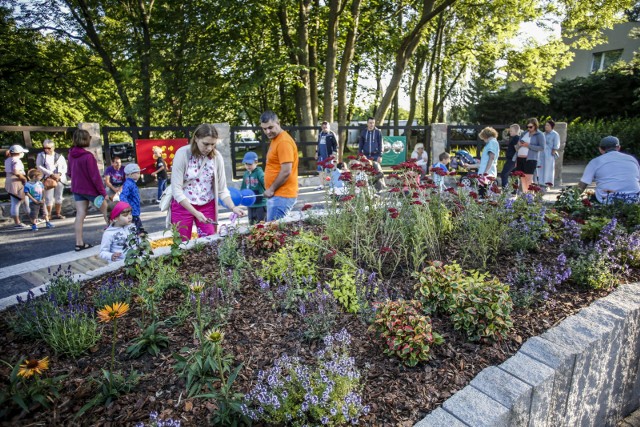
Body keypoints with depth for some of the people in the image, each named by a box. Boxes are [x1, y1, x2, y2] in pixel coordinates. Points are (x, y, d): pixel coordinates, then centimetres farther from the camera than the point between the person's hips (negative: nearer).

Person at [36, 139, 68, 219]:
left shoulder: (59, 156, 12)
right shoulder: (41, 155, 6)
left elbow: (64, 167, 7)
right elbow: (39, 166, -4)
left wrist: (59, 174, -13)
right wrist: (51, 174, -14)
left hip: (60, 179, 3)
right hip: (48, 179, -2)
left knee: (58, 196, 7)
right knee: (49, 197, -5)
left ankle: (58, 213, 17)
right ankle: (48, 214, 3)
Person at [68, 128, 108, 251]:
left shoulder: (71, 154, 2)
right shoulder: (88, 156, -21)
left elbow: (69, 173, 13)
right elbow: (95, 176, -20)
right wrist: (103, 192, -15)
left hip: (77, 189, 6)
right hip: (90, 189, -6)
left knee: (80, 215, 5)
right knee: (105, 210, 14)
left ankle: (79, 243, 6)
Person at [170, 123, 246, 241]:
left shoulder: (217, 156, -8)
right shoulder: (182, 153, -17)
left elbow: (222, 189, -4)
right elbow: (176, 189, -18)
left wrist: (233, 207, -21)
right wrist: (195, 212, -26)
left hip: (207, 206, 2)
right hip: (183, 205, -2)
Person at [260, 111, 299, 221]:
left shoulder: (284, 142, -16)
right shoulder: (275, 139, 16)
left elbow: (286, 172, -21)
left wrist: (271, 189, -13)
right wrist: (271, 190, 15)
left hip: (282, 196, -10)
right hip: (276, 195, 10)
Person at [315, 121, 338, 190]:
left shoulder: (332, 134, -7)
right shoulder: (320, 134, 14)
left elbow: (335, 144, -10)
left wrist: (333, 153, -15)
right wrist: (317, 152, 18)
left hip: (329, 155, -6)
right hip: (321, 155, 7)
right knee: (320, 170, 7)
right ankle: (321, 185, 13)